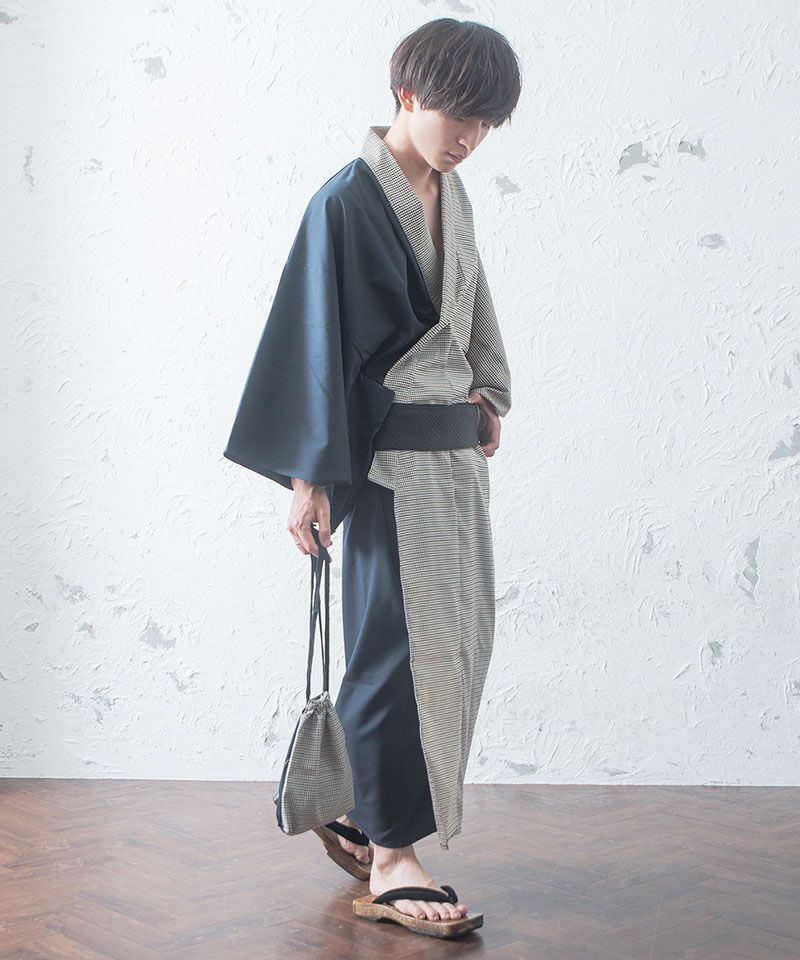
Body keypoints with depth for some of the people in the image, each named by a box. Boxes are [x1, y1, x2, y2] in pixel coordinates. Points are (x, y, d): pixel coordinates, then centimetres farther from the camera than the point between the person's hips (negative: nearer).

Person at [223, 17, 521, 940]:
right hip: (389, 456, -8)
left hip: (457, 450, 9)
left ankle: (362, 811, 26)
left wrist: (487, 396, 11)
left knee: (459, 640, 11)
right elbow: (316, 340, -13)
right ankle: (390, 854, 5)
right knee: (403, 645, -6)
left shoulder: (449, 195, 12)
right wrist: (309, 475, -14)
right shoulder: (348, 201, -11)